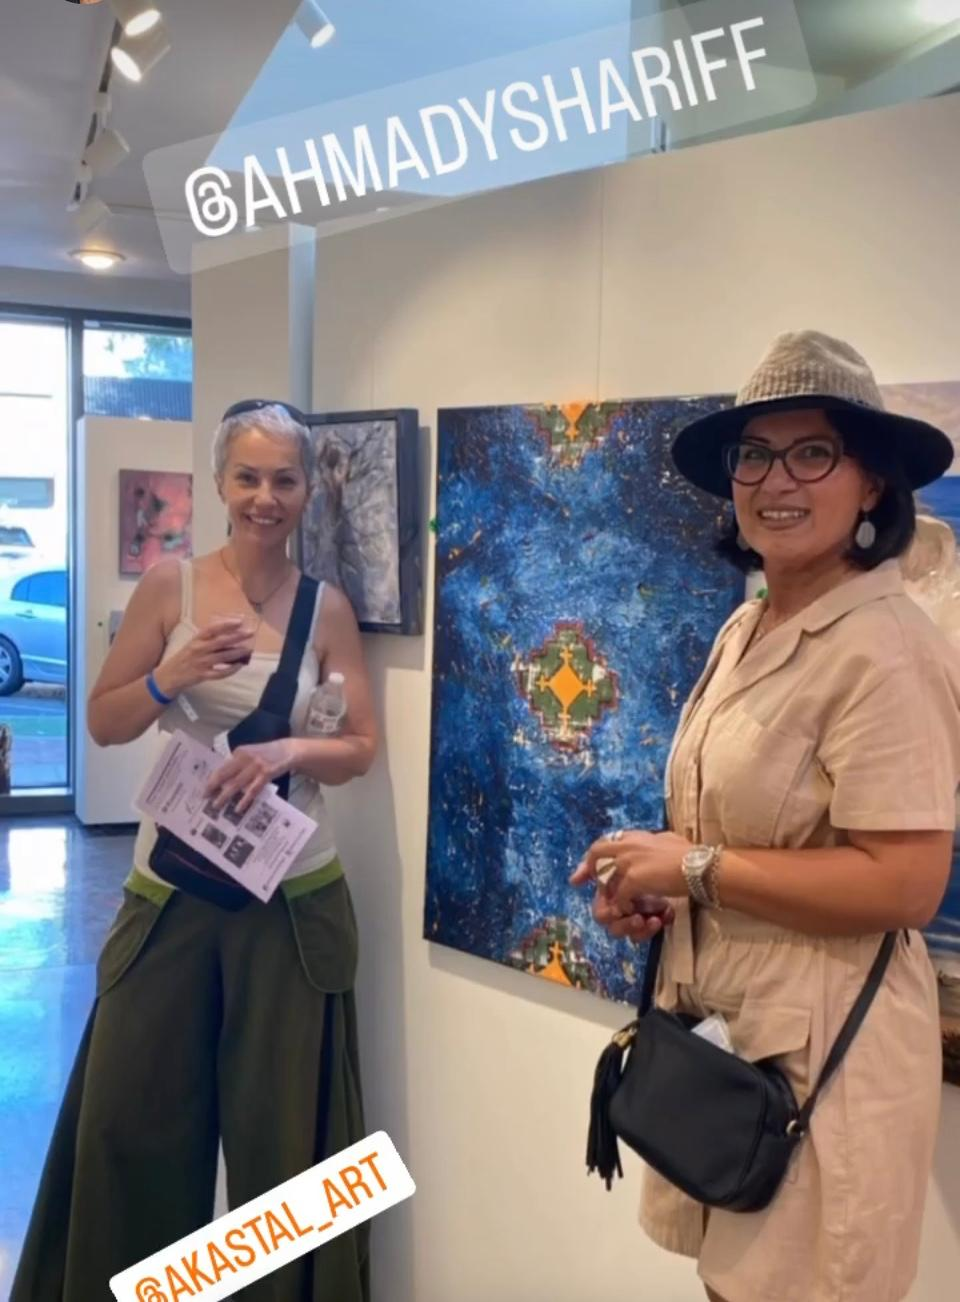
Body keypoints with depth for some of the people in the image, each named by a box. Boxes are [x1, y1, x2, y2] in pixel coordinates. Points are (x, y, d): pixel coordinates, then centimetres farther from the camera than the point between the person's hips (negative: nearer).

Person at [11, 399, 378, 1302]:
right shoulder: (169, 585, -1)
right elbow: (103, 724, 2)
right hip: (171, 886, 1)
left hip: (293, 895, 0)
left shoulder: (327, 608, 0)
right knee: (130, 1114, 10)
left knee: (279, 1124, 11)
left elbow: (360, 749, 1)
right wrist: (170, 678, -16)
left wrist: (288, 752, -18)